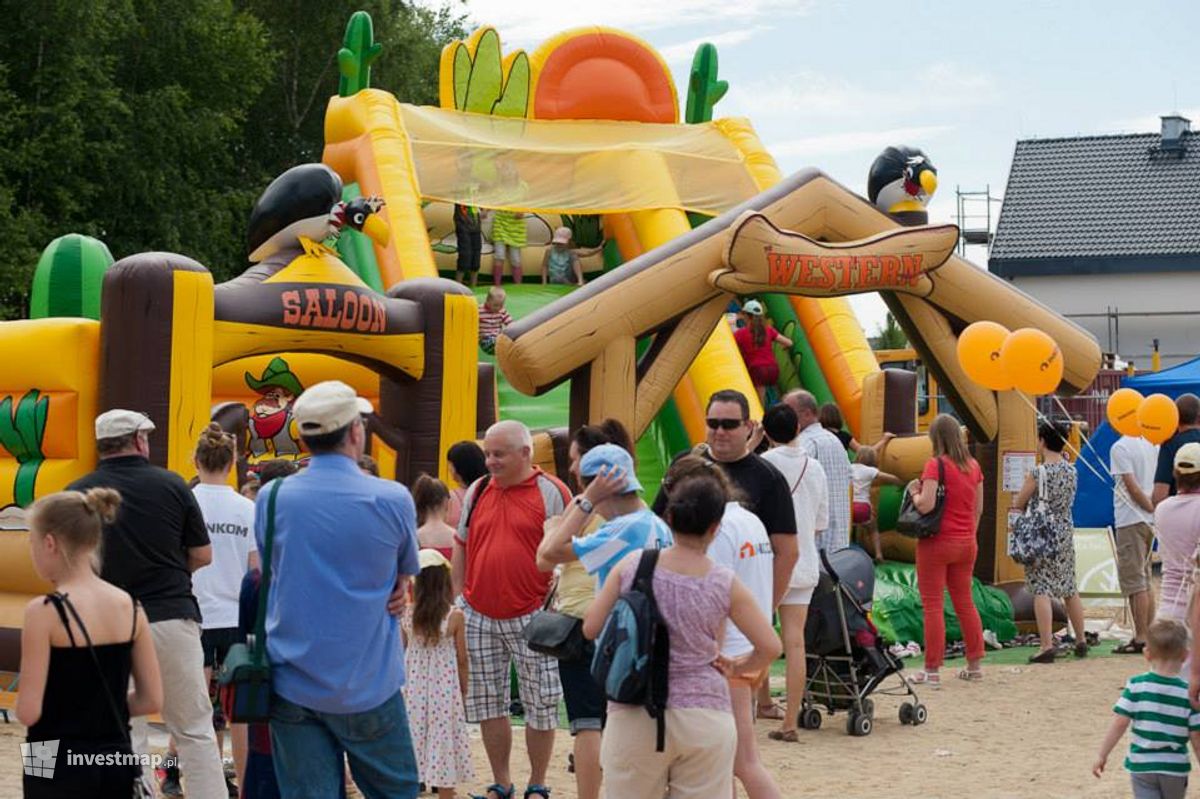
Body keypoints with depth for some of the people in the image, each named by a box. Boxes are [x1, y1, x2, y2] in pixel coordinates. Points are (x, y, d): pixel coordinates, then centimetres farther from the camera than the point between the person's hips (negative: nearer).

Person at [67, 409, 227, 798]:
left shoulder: (78, 493, -2)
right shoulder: (171, 485, -2)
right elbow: (203, 555, 4)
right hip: (172, 617, 0)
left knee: (126, 737, 8)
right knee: (195, 730, 7)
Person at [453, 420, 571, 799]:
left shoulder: (552, 493, -5)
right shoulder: (477, 491, 9)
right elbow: (461, 548, 17)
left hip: (532, 619, -4)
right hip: (479, 618, 4)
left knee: (540, 705, 2)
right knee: (487, 703, 9)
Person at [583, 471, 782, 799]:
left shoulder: (631, 566, -3)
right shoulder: (725, 585, -5)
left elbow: (591, 628, 1)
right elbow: (770, 648, -3)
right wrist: (737, 668, 15)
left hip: (634, 717, 0)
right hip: (705, 717, 0)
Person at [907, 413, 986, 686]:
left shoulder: (935, 465, -14)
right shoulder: (973, 466, 6)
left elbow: (926, 505, -23)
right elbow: (978, 508, 12)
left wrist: (913, 491, -3)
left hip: (937, 542, -6)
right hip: (965, 543, 6)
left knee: (933, 605, -2)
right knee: (965, 602, 15)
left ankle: (932, 671, -2)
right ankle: (974, 665, 20)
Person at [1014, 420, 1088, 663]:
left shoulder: (1039, 473, -15)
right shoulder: (1071, 470, 3)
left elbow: (1017, 505, -6)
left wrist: (1026, 485, 11)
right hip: (1066, 533, 6)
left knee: (1041, 590, -7)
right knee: (1070, 589, 16)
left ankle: (1047, 646, -15)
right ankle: (1081, 642, 25)